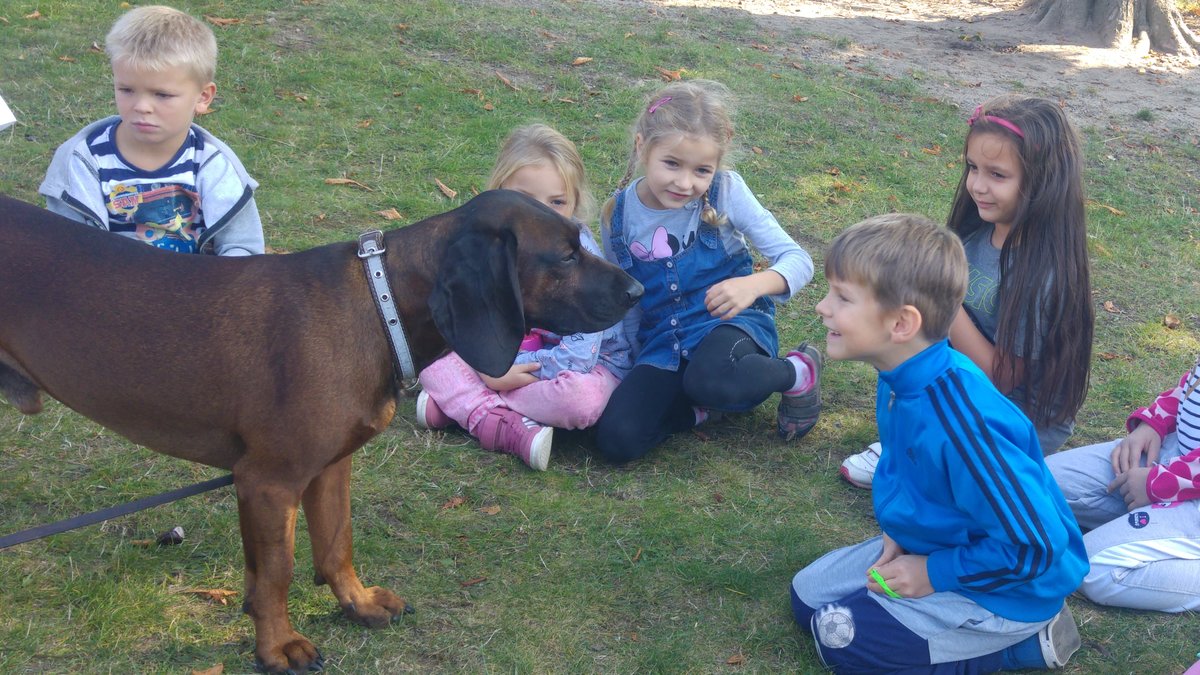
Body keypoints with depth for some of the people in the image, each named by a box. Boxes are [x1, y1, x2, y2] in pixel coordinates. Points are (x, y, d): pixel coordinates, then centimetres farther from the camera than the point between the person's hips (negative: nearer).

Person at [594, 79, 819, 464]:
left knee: (709, 378, -39)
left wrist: (755, 284, -32)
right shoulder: (619, 216, -3)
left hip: (730, 321, -3)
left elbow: (797, 260, -11)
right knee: (616, 440, -22)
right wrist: (642, 369, 11)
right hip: (662, 342, 3)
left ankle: (798, 373, -8)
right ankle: (704, 404, 3)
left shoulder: (726, 192, -11)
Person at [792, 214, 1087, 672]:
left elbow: (1031, 545, -31)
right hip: (931, 543, 9)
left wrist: (934, 573, -19)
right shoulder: (903, 377, -8)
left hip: (1007, 585, -9)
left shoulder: (959, 423, -36)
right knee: (807, 596, 10)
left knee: (839, 635, -12)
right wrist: (900, 534, 0)